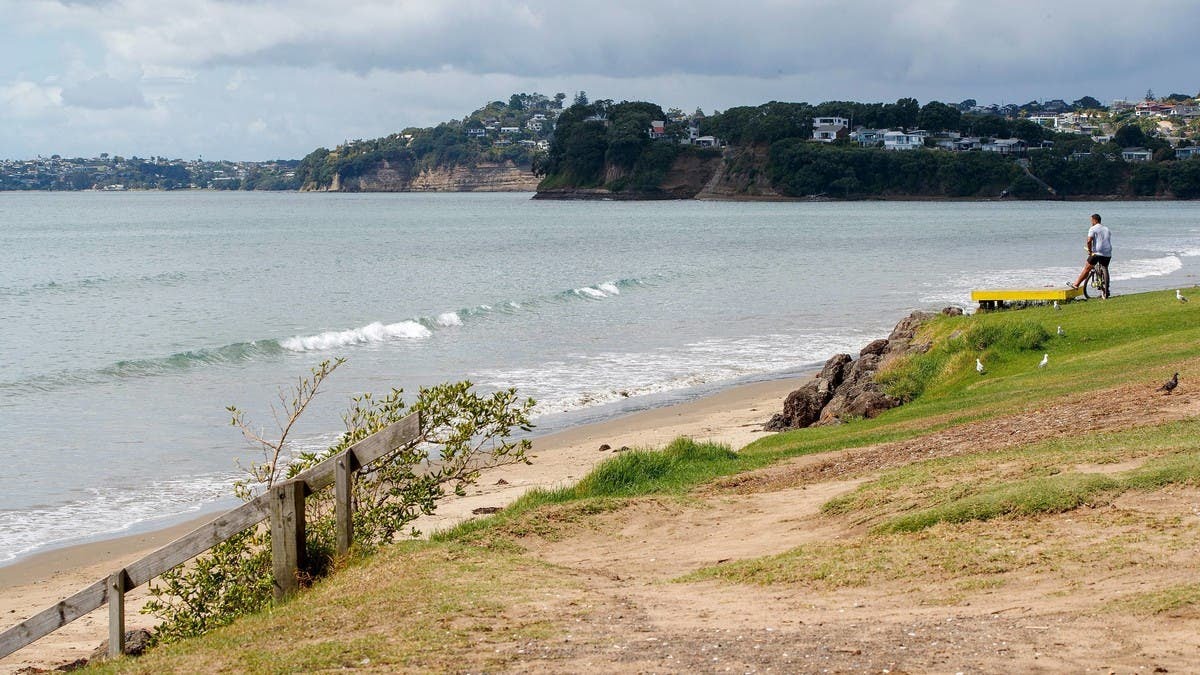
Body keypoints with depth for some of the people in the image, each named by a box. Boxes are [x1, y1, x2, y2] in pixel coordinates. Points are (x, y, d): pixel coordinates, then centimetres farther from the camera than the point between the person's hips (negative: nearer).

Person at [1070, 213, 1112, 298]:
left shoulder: (1093, 229, -2)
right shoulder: (1107, 229, 20)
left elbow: (1089, 241, -15)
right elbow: (1109, 241, 22)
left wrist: (1090, 250, -2)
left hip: (1097, 253, -6)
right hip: (1108, 254, 6)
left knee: (1086, 269, 3)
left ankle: (1076, 284, 9)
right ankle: (1106, 291, 12)